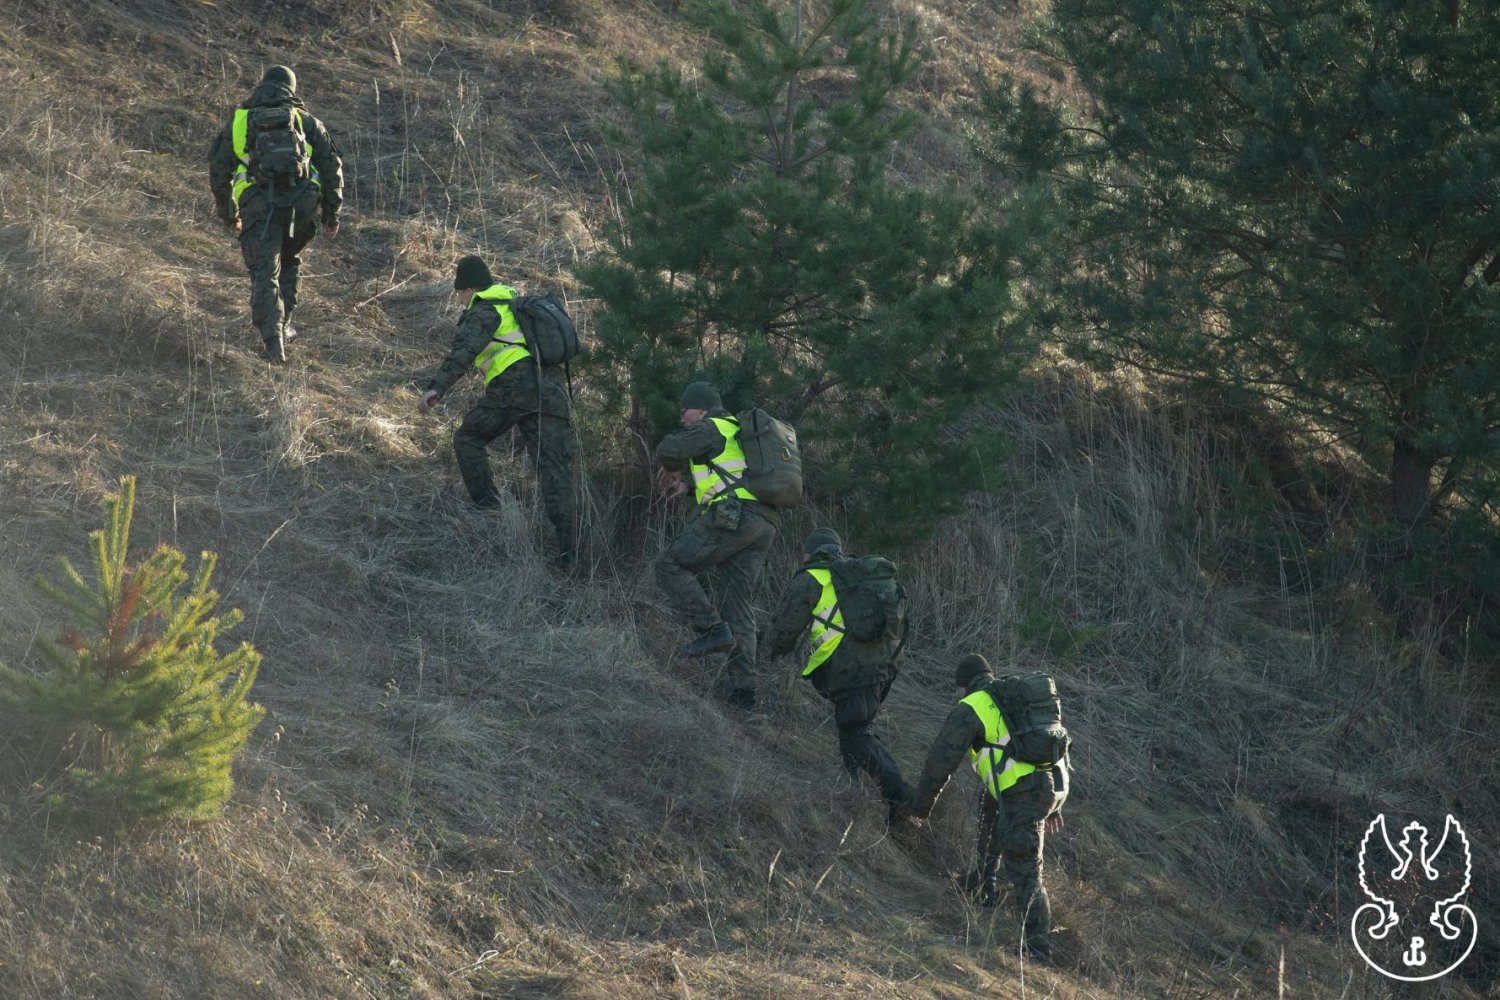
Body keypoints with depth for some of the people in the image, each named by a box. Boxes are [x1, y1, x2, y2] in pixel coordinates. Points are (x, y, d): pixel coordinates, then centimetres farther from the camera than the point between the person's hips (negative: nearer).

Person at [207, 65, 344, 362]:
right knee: (289, 262, 26)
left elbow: (218, 169, 18)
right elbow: (331, 164, 11)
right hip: (302, 204, 1)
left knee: (264, 273, -3)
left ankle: (273, 338, -20)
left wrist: (228, 213, 29)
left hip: (258, 203, -1)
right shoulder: (306, 121, 17)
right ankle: (283, 325, 25)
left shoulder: (239, 120, 18)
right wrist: (332, 212, 16)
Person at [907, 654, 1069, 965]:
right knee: (990, 804, 34)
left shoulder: (970, 709, 3)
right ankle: (983, 884, 41)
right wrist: (1053, 808, 35)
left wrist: (920, 806, 15)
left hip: (1024, 794, -8)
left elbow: (941, 760, 3)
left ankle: (1038, 949, -3)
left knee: (1025, 873, -2)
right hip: (1057, 783, 8)